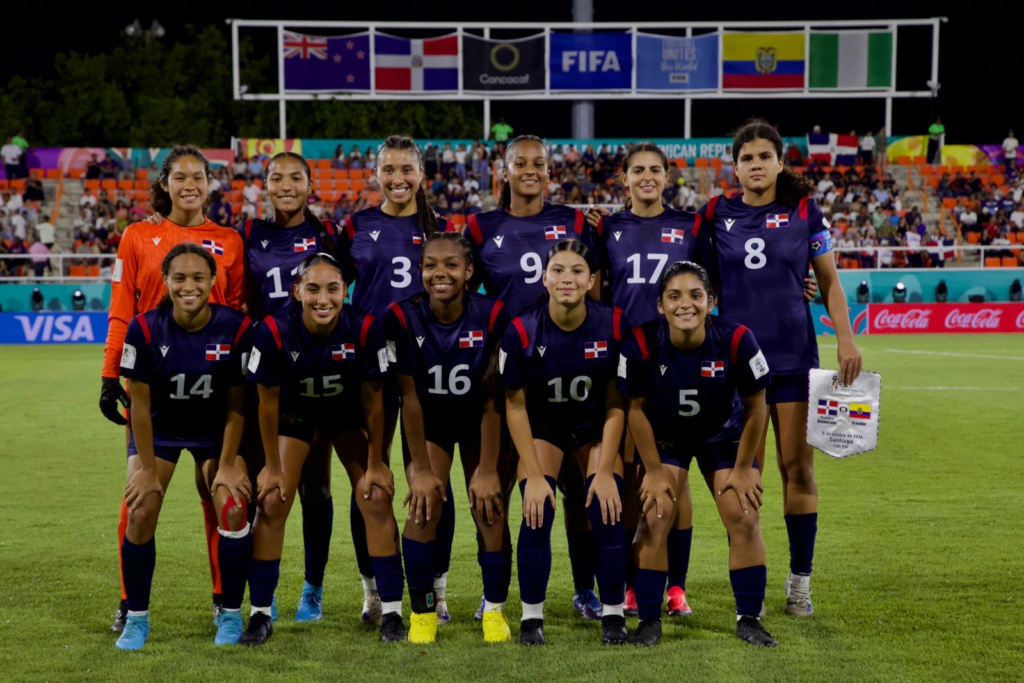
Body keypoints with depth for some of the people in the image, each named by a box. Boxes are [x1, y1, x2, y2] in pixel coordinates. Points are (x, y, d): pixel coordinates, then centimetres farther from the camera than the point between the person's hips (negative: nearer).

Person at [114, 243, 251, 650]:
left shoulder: (236, 328, -21)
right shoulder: (145, 328, -22)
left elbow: (235, 408, -13)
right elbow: (139, 405, -14)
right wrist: (148, 469, -14)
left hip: (214, 431, 0)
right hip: (158, 430, 0)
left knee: (231, 509, -13)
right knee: (140, 513, -15)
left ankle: (231, 613, 9)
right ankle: (136, 618, 4)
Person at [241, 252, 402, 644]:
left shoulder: (364, 329, -31)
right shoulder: (275, 332, -31)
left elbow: (372, 401, -17)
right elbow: (268, 402, -16)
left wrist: (374, 464, -9)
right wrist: (273, 466, -9)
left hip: (348, 413, 0)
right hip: (294, 414, 0)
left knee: (376, 499, -9)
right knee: (271, 502, -7)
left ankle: (391, 611, 3)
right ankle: (260, 614, 7)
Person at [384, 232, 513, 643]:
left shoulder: (492, 316, -24)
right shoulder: (402, 317, -22)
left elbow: (492, 400, -19)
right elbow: (410, 398, -17)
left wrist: (487, 470, -17)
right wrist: (422, 468, -15)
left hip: (479, 421, 0)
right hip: (429, 420, 0)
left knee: (489, 511, -8)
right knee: (424, 507, -15)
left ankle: (495, 609, 11)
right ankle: (423, 611, 2)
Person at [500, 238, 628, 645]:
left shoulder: (613, 325, -21)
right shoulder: (522, 330, -23)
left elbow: (615, 403, -11)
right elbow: (515, 405, -13)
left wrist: (605, 470, -14)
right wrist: (533, 474, -16)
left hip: (596, 426, 1)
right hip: (542, 426, -1)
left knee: (607, 511, -14)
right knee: (537, 513, -17)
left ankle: (613, 615, 2)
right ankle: (531, 617, -1)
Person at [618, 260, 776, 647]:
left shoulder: (736, 340, -30)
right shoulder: (641, 343, -29)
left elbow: (755, 407, -14)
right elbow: (636, 408, -14)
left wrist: (742, 469, -8)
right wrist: (654, 470, -10)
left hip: (724, 435, 1)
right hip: (665, 437, 0)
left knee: (744, 518, -7)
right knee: (655, 518, -11)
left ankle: (749, 619, 9)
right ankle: (649, 620, 3)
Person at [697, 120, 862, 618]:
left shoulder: (804, 212, 3)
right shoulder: (716, 215, 4)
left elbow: (829, 281, 7)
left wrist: (846, 339, -3)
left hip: (794, 355, 0)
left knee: (798, 468, 1)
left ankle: (800, 581, 12)